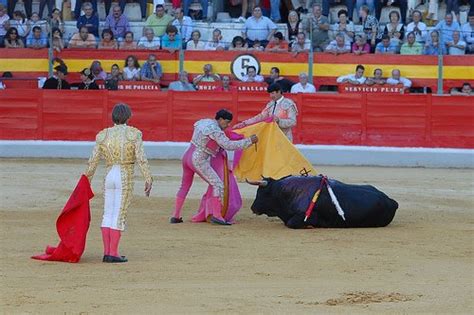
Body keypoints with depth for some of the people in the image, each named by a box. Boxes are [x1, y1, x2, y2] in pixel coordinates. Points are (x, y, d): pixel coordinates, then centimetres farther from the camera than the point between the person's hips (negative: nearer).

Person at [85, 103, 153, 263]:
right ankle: (113, 253, -5)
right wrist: (148, 179, -9)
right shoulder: (134, 133, -5)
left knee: (108, 215, 11)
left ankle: (106, 253, 9)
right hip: (125, 178, -4)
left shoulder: (103, 135, 6)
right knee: (119, 216, -3)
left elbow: (93, 161, 6)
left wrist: (87, 181, 14)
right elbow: (141, 158, -12)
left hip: (108, 177, 4)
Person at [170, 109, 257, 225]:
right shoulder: (215, 130, -15)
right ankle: (216, 215, -13)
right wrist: (249, 141, -15)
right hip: (199, 161, -9)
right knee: (218, 185, -7)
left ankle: (176, 216, 24)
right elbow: (228, 145, -19)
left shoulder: (203, 122, 12)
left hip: (187, 155, 9)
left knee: (185, 185, 21)